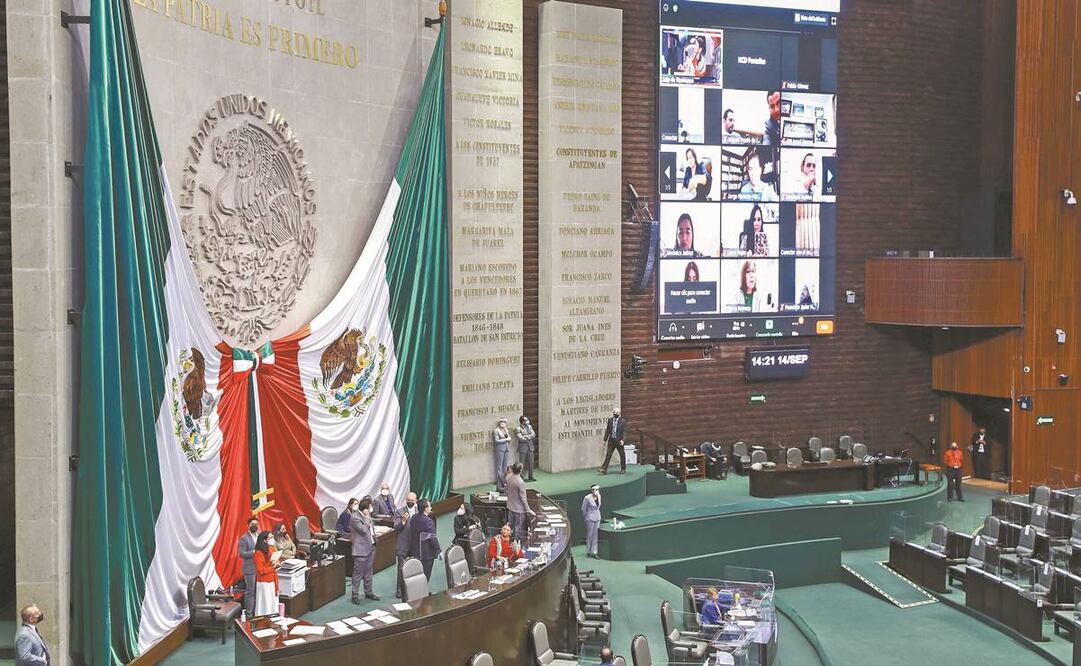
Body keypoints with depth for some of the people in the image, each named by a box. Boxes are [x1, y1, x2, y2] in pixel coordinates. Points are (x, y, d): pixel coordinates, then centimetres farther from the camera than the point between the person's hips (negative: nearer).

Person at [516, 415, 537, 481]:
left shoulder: (529, 427, 9)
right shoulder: (518, 429, -10)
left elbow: (533, 435, 2)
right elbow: (521, 438, -18)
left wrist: (526, 437, -13)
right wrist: (529, 437, -8)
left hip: (530, 446, 6)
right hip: (523, 447, -6)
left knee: (530, 462, 9)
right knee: (521, 463, -2)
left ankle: (530, 477, 18)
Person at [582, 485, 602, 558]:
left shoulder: (599, 496, 0)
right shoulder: (587, 498, -18)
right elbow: (583, 509, -7)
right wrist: (585, 518, 4)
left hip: (597, 518, 5)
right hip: (590, 519, -5)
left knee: (595, 536, 7)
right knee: (589, 536, 5)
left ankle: (593, 552, 12)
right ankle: (588, 552, 17)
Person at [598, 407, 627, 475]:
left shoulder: (623, 421, -4)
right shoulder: (610, 420, 8)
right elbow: (607, 431, 11)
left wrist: (622, 440, -20)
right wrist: (605, 440, 8)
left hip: (619, 441, -3)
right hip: (611, 440, 3)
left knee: (622, 455, 6)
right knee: (608, 455, -2)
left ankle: (623, 469, 19)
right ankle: (604, 469, -6)